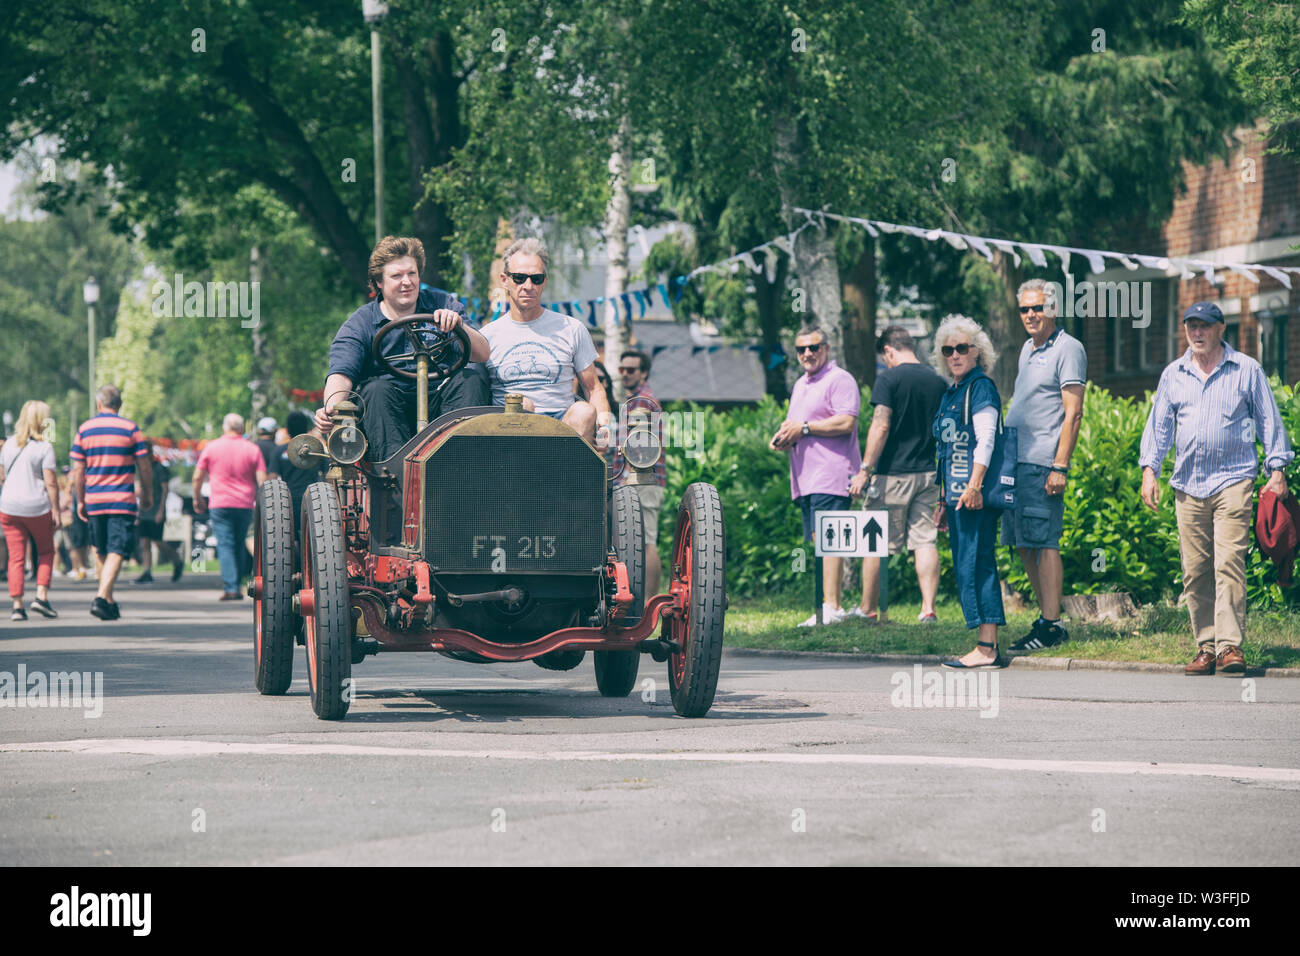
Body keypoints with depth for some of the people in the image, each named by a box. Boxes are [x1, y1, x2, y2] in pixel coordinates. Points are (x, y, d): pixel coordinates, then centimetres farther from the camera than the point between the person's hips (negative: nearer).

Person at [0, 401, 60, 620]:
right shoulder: (44, 447, -8)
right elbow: (50, 482, -12)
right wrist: (55, 509, -7)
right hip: (37, 507, -3)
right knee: (46, 551, 15)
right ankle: (41, 596, 2)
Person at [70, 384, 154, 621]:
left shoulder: (84, 430, 4)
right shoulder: (131, 429, -2)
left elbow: (77, 470, 3)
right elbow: (144, 468, -1)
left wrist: (80, 501, 11)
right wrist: (148, 495, 12)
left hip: (94, 501, 3)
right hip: (123, 502, -3)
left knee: (100, 551, 18)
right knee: (117, 552, -6)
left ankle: (109, 602, 22)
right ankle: (102, 597, -22)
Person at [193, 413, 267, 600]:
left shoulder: (211, 447, 2)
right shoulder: (252, 449, 3)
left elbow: (198, 477, 5)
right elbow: (262, 480, -2)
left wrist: (197, 499, 19)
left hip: (220, 503, -2)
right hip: (245, 504, 2)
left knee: (225, 545, -5)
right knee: (240, 546, 13)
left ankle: (230, 587, -16)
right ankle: (236, 586, 17)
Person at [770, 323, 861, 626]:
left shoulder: (839, 380, -5)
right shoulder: (800, 385, 25)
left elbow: (847, 422, -17)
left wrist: (804, 428, -13)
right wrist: (783, 437, 11)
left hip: (831, 474, -10)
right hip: (805, 477, 10)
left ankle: (832, 607, -22)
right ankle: (828, 606, 10)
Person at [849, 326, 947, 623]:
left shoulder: (889, 379, -9)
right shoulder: (938, 382, 8)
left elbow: (881, 426, -16)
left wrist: (865, 470, -14)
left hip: (893, 474, -5)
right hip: (928, 473, 5)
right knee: (925, 541, 4)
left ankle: (867, 609, 11)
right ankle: (928, 609, -4)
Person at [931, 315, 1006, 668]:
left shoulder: (981, 387, -7)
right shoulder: (952, 392, 20)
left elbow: (985, 440, -16)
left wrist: (974, 486, -23)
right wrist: (944, 501, 24)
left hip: (976, 495, -10)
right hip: (958, 494, 10)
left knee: (976, 565, -12)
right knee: (965, 568, 9)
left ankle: (987, 649, -13)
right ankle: (986, 647, 11)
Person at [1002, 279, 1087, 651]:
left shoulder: (1067, 349, -7)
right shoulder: (1028, 348, 19)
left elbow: (1073, 413, -12)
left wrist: (1060, 467, -18)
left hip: (1043, 464, -9)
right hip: (1015, 460, 9)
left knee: (1043, 543, -8)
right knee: (1023, 544, 10)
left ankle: (1051, 625, -6)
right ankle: (1046, 615, 17)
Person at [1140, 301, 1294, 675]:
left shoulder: (1246, 370, 4)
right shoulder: (1173, 374, 13)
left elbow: (1269, 420, 8)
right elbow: (1159, 424, 17)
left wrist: (1277, 469, 2)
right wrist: (1149, 470, 7)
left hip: (1233, 479, -4)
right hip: (1188, 485, 4)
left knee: (1229, 563, -14)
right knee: (1195, 570, 2)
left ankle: (1230, 647, -16)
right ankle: (1206, 647, 9)